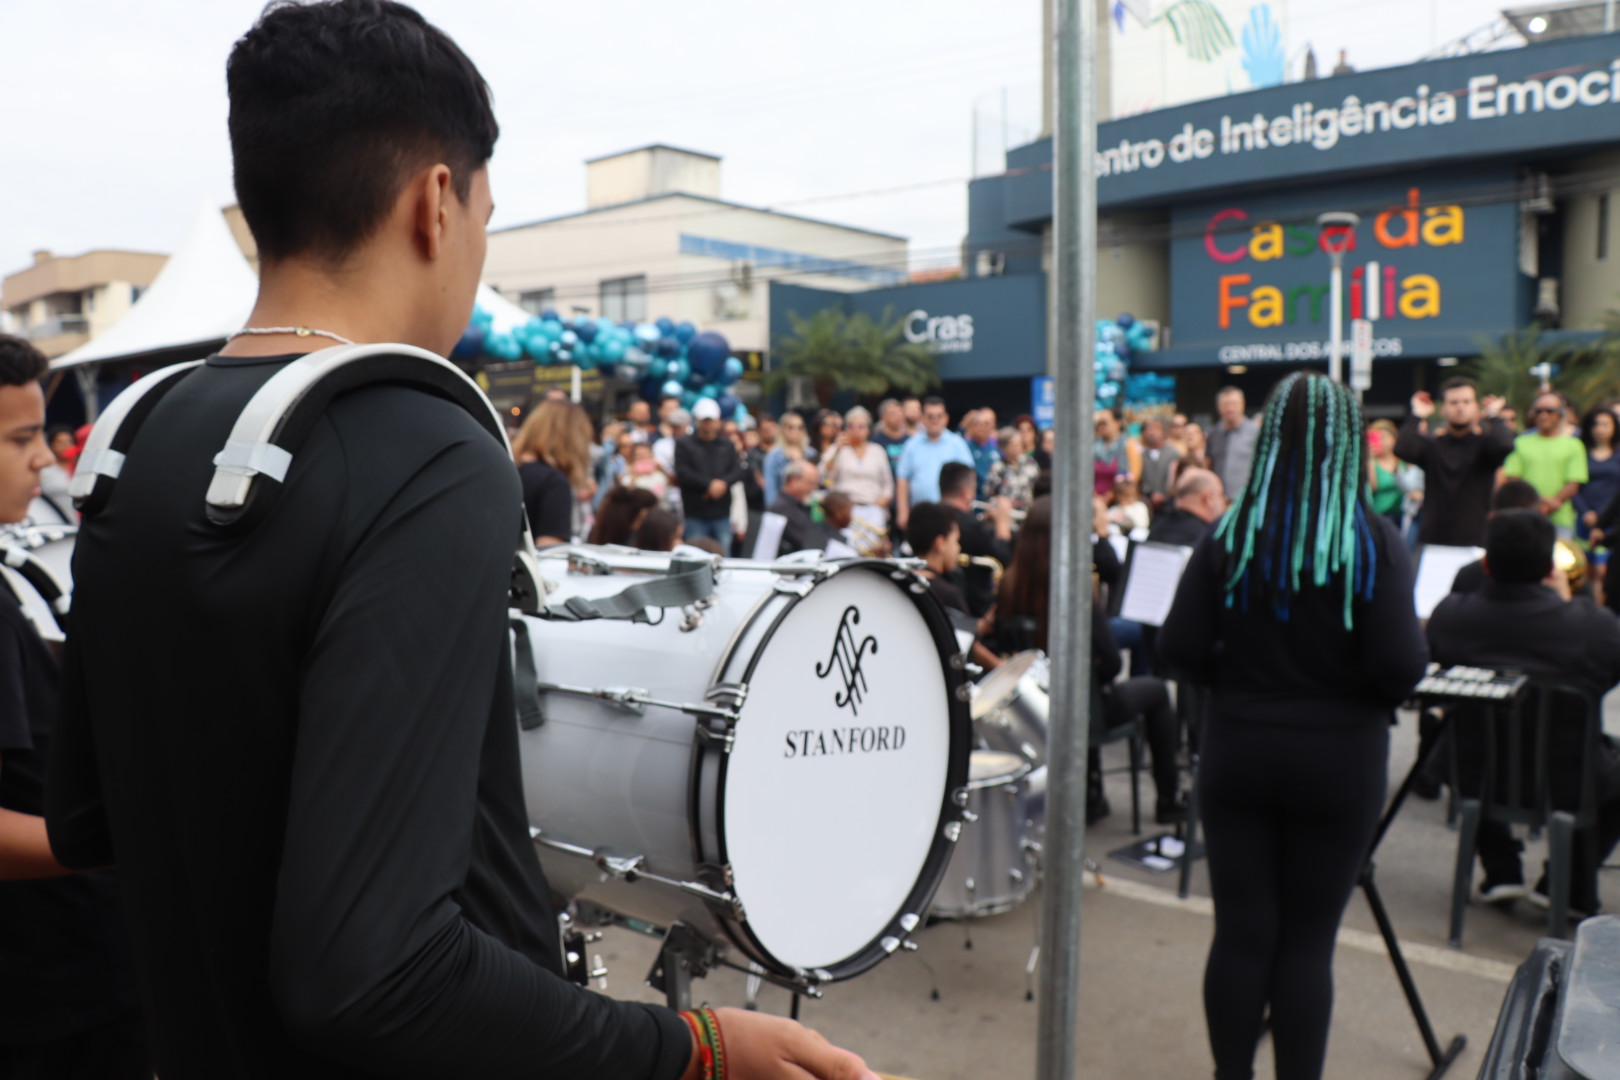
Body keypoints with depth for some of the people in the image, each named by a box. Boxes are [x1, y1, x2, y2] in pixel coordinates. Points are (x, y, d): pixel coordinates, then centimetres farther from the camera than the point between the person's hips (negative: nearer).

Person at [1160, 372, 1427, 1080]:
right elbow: (1401, 667, -16)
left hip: (1238, 752, 1)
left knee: (1241, 931, 11)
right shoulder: (1374, 541, -11)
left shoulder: (1229, 535, -6)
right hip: (1338, 760, -1)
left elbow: (1179, 649, -8)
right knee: (1308, 940, 9)